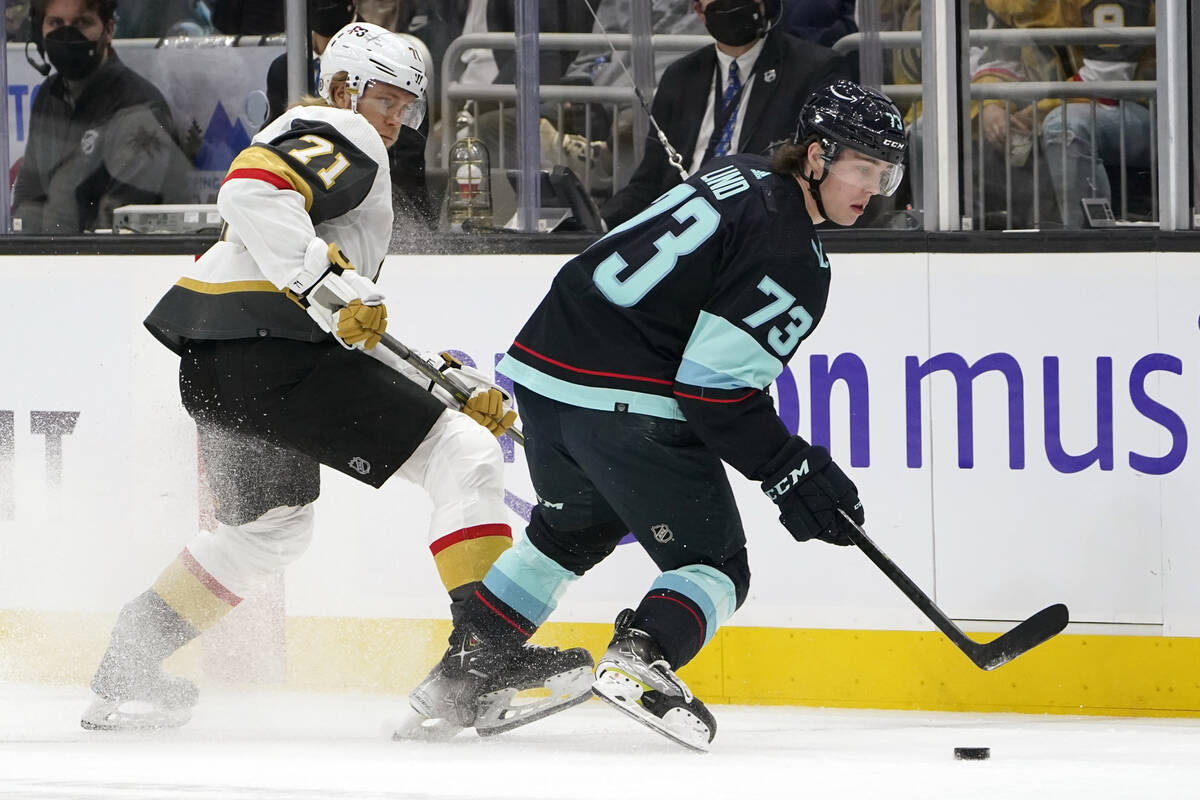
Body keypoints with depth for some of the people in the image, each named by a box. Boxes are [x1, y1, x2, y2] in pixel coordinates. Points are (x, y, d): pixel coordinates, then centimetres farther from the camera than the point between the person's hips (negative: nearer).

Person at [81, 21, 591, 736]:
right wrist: (328, 279, -26)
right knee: (466, 457, -10)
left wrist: (459, 387, 22)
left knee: (272, 527, 31)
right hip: (271, 349, -10)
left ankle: (127, 672, 31)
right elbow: (252, 189, -21)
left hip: (209, 365, 10)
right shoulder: (347, 140, 1)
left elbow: (356, 330, 29)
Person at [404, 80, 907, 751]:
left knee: (572, 533, 30)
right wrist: (791, 470, -9)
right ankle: (640, 659, -26)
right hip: (628, 404, -9)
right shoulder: (793, 258, -14)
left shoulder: (744, 176, 15)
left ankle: (457, 675, 31)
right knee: (714, 563, 0)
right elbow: (716, 392, -17)